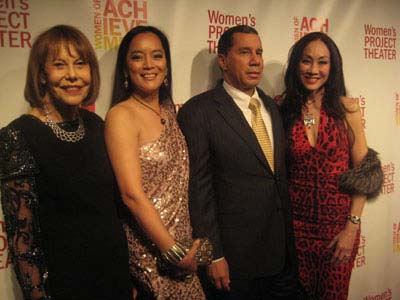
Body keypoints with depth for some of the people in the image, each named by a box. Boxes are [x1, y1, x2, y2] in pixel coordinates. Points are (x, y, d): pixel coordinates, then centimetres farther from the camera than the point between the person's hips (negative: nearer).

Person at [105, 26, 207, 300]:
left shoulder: (169, 110, 7)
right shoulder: (122, 115, -15)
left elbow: (178, 181, 10)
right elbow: (132, 194, -20)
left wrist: (187, 249, 5)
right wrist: (175, 252, -17)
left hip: (183, 241, 7)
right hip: (150, 249, -6)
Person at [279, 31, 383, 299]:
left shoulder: (347, 108, -5)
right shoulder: (283, 110, -4)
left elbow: (363, 172, -4)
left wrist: (352, 227, -9)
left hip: (339, 221, 0)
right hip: (295, 222, 0)